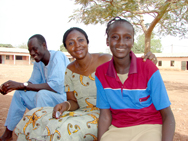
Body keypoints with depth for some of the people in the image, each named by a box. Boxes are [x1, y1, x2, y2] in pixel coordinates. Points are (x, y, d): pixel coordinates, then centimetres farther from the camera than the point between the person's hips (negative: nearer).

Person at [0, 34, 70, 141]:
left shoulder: (58, 57, -21)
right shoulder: (38, 63, 5)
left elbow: (56, 86, -33)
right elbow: (33, 82, 6)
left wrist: (22, 85, -30)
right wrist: (9, 87, -12)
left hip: (65, 97, -8)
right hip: (47, 98, 8)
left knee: (42, 94, -33)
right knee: (19, 94, 4)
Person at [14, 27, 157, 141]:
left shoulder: (107, 62, -13)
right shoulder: (70, 70, 4)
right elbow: (73, 102, 9)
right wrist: (66, 105, -16)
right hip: (82, 113, 6)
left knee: (67, 128, -32)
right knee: (36, 117, -7)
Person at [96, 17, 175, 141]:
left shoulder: (149, 69, -12)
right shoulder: (101, 73, -3)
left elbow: (167, 115, -9)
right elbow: (105, 115, 1)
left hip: (149, 127, -2)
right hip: (117, 130, 3)